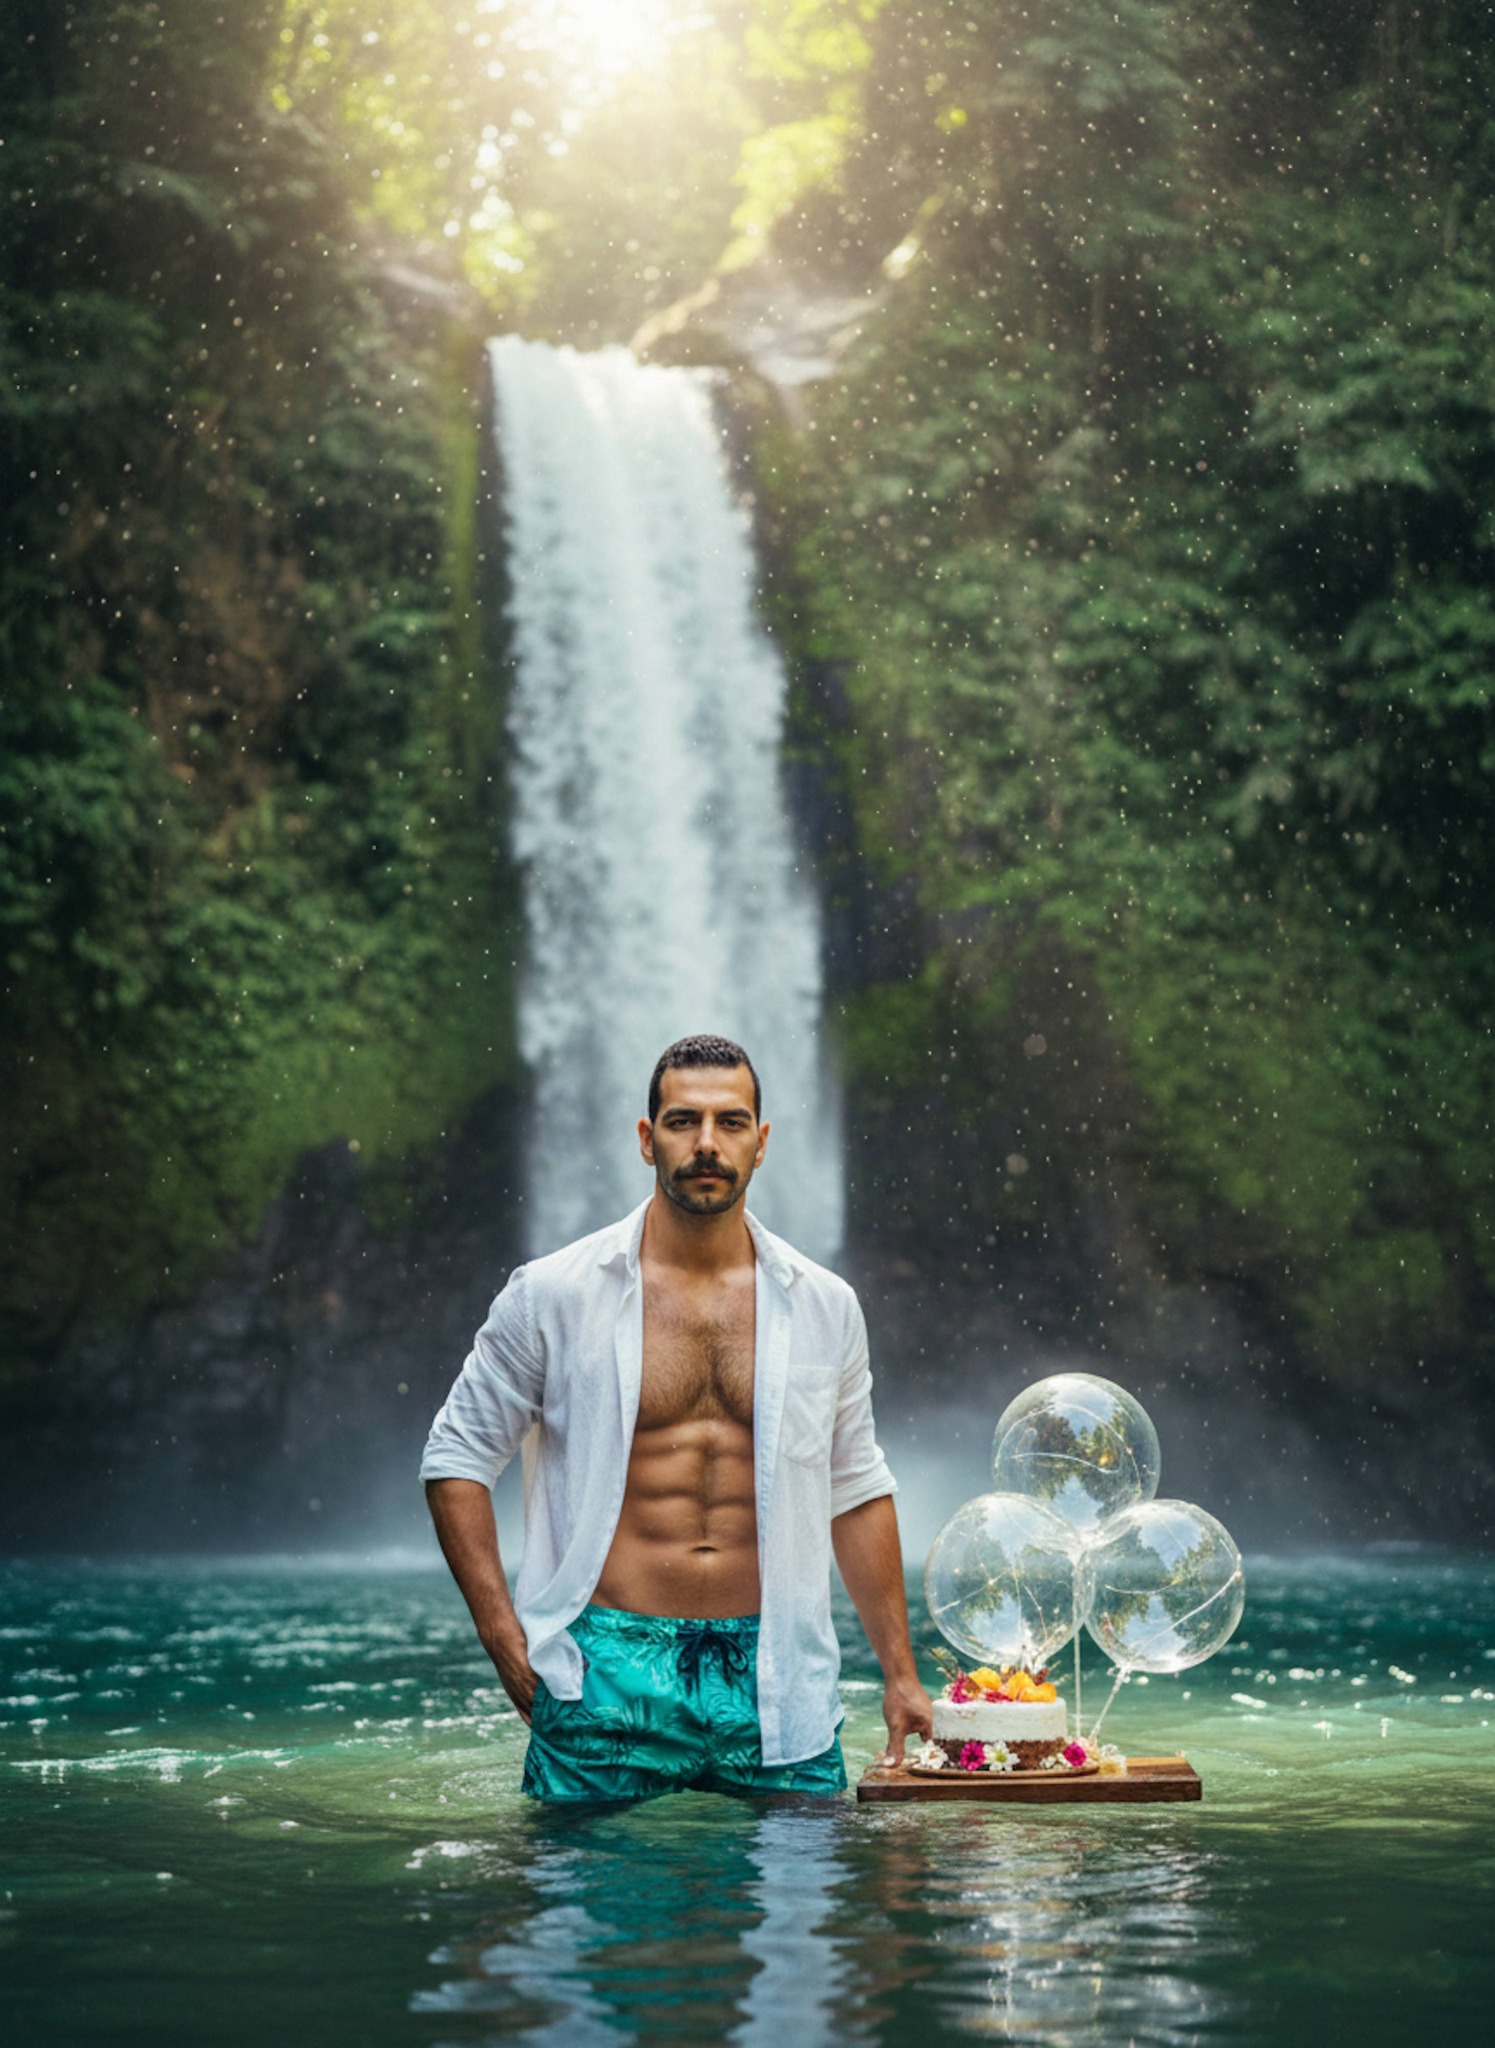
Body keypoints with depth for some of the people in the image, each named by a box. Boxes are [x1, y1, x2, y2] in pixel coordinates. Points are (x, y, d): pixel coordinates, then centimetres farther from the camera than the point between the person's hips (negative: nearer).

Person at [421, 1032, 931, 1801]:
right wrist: (505, 1637, -5)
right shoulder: (553, 1296, -1)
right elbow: (457, 1457, 4)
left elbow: (856, 1490, 16)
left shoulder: (824, 1307, 8)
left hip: (774, 1678, 3)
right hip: (607, 1678, -2)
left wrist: (900, 1674, 14)